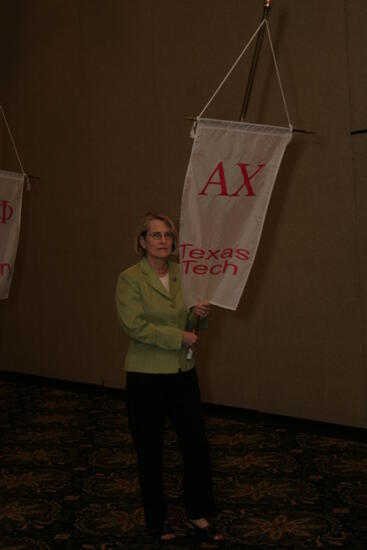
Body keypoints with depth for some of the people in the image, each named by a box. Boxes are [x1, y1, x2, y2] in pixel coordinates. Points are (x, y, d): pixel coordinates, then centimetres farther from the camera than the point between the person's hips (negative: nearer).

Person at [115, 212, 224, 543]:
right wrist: (179, 337, -17)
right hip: (146, 377, -5)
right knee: (150, 452, 9)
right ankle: (157, 520, 27)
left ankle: (198, 516, 25)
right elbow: (135, 326, -20)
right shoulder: (130, 278, -11)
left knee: (197, 446, 7)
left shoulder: (182, 275, 6)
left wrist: (199, 316, -8)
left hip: (183, 373, 5)